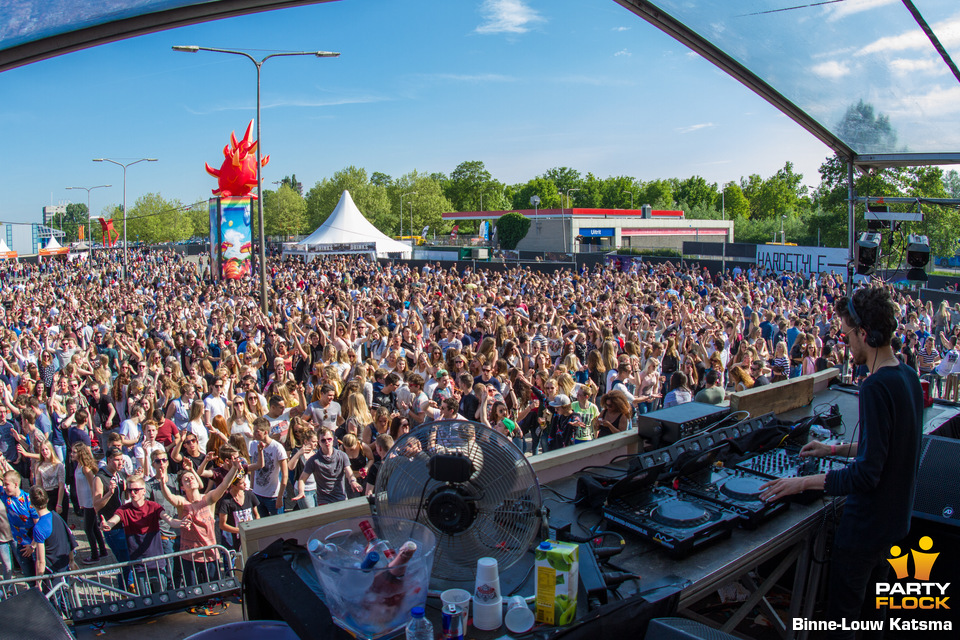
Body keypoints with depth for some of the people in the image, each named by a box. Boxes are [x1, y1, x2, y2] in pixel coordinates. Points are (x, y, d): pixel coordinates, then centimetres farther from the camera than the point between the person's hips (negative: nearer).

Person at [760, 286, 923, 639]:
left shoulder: (876, 388, -28)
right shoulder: (908, 376, 2)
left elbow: (866, 475, -29)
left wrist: (803, 482, -22)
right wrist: (837, 449, 19)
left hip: (865, 524, -9)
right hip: (895, 518, 9)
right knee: (871, 611, 25)